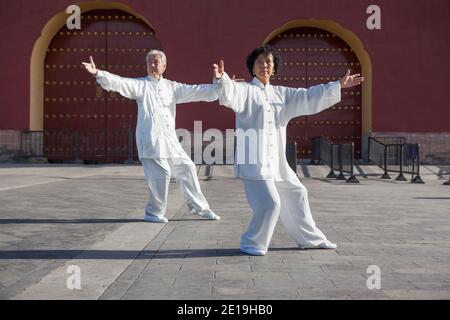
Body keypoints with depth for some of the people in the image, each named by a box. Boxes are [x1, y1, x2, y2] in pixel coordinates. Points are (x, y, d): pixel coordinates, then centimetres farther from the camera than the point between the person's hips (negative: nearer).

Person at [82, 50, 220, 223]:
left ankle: (199, 206, 26)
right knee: (161, 173, -11)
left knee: (186, 167, 10)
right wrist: (97, 73, -29)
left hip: (170, 139, 5)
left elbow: (196, 91, 13)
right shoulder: (139, 84, 2)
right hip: (150, 139, -5)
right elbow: (119, 82, -13)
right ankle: (153, 212, 10)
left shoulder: (172, 87, 14)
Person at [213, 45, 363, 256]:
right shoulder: (245, 90, -4)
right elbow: (230, 94, -26)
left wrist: (339, 86, 15)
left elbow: (309, 97, 17)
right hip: (253, 161, -8)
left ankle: (310, 238, 39)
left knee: (296, 195, 19)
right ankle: (251, 243, 7)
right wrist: (221, 78, -48)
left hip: (277, 161, 8)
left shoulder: (281, 94, 14)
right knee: (269, 203, -16)